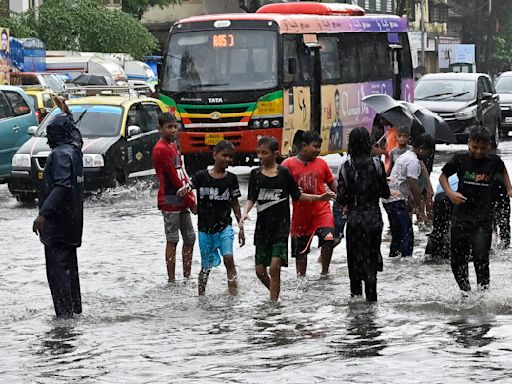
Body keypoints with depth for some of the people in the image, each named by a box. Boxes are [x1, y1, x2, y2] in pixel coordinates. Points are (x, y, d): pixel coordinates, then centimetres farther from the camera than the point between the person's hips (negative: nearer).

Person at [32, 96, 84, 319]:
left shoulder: (61, 154, -17)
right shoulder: (74, 148, 9)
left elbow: (62, 186, -27)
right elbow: (75, 133, 34)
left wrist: (44, 213, -31)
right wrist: (65, 112, 48)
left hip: (57, 221, -10)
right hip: (72, 221, 10)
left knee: (57, 266, -10)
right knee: (68, 264, 17)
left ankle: (64, 311, -15)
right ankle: (75, 307, 24)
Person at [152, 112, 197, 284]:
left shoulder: (173, 146, 16)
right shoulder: (161, 149, -14)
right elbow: (174, 178, -15)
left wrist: (191, 197, 7)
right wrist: (191, 201, -11)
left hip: (181, 200, 9)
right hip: (170, 200, -9)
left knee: (190, 237, 11)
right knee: (172, 240, -6)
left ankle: (187, 276, 18)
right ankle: (171, 281, -3)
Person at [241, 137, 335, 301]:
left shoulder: (283, 173, 1)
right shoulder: (256, 174, 5)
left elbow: (297, 195, 11)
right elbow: (251, 198, 0)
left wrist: (320, 198, 4)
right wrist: (245, 212, -19)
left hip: (281, 227, -3)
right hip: (262, 226, 3)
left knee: (275, 267, -15)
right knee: (260, 270, 3)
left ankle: (273, 302, -9)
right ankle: (275, 294, 28)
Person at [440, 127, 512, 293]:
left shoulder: (494, 161, -1)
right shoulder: (460, 159, -4)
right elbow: (443, 176, 7)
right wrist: (450, 193, -9)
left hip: (483, 218, -1)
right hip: (461, 216, 1)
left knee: (481, 257, -15)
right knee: (458, 260, 8)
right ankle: (465, 291, 25)